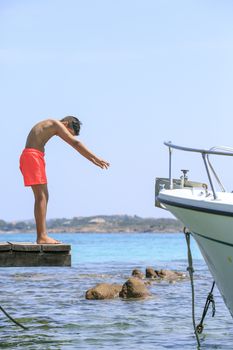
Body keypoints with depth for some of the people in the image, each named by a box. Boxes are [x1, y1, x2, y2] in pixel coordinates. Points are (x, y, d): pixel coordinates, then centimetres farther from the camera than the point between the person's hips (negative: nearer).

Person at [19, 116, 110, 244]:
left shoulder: (52, 126, 24)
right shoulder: (57, 124, -5)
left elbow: (75, 145, 29)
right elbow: (76, 143, -10)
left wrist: (92, 159, 30)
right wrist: (95, 158, -8)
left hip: (28, 157, 10)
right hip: (33, 155, -10)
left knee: (43, 196, 10)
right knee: (41, 196, -12)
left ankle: (41, 236, 8)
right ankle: (42, 237, -16)